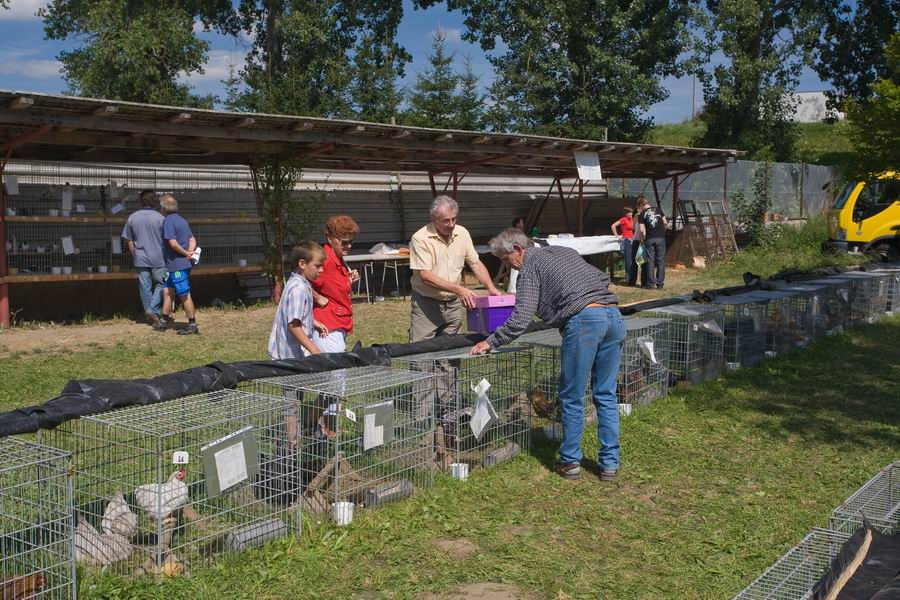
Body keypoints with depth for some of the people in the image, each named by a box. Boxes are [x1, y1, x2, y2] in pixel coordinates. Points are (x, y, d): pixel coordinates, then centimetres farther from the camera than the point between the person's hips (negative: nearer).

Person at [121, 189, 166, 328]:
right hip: (158, 259, -3)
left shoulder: (132, 218, 2)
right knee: (160, 285, 6)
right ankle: (154, 311, -10)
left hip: (140, 259, 3)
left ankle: (149, 312, 15)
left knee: (145, 287, 10)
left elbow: (129, 241, 7)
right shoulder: (160, 218, -8)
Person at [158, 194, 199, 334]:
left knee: (184, 295, -2)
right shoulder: (182, 220, 14)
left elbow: (173, 243, -21)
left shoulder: (168, 221, -14)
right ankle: (165, 320, 23)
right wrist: (190, 252, -5)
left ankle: (192, 325, 4)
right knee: (167, 291, 16)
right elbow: (192, 240, 11)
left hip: (178, 265, -9)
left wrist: (186, 253, -10)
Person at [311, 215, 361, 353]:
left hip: (340, 325, 10)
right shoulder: (326, 259, -18)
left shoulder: (339, 260, 13)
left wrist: (349, 279, 9)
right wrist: (319, 299, -19)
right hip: (327, 325, -10)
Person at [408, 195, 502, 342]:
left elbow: (476, 264, 7)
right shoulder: (420, 238, -16)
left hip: (455, 303, 5)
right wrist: (459, 289, -29)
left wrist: (491, 288, -9)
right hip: (427, 303, -4)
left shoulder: (462, 233, 0)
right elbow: (426, 276, -22)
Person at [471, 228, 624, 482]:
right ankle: (610, 463, 15)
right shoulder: (564, 251, 27)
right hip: (614, 315, 7)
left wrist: (491, 342, 4)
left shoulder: (530, 266, 5)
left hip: (583, 320, -7)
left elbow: (521, 319, -5)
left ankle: (570, 462, 14)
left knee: (572, 398, 6)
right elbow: (602, 277, 29)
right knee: (606, 396, 13)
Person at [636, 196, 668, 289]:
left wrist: (642, 238, 6)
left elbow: (642, 230, -8)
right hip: (660, 238, 2)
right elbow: (665, 222, 5)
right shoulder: (658, 210, 6)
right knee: (661, 261, 6)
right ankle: (660, 283, 6)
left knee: (650, 261, 4)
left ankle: (650, 284, 4)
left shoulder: (642, 215, -1)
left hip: (649, 239, -2)